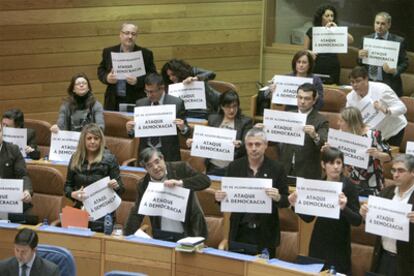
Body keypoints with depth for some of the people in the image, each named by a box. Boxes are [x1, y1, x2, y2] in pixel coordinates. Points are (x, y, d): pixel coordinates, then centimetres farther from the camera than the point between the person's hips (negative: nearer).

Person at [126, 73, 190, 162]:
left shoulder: (177, 103, -2)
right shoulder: (140, 103, 7)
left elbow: (185, 131, 3)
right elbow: (135, 132, 12)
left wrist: (182, 128, -18)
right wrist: (130, 129, -8)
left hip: (168, 155, -2)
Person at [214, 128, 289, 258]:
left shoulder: (276, 168, -3)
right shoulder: (235, 166, 3)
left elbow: (286, 201, -1)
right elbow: (227, 196, 8)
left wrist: (277, 197, -23)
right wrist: (219, 197, -13)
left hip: (266, 234, -2)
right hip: (239, 232, 2)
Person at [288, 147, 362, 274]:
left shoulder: (348, 186, -11)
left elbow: (357, 220, -17)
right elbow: (309, 217, 8)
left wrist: (343, 208, -34)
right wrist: (296, 205, -8)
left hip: (339, 246, -4)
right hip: (318, 244, 4)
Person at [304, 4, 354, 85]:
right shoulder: (311, 31, 7)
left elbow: (350, 40, -10)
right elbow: (305, 51, 11)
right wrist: (310, 53, -11)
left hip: (332, 70, 0)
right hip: (316, 69, 0)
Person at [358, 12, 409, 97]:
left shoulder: (398, 41, 0)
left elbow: (404, 63, 1)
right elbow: (359, 63, 13)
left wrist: (394, 70, -18)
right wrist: (360, 57, -9)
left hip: (389, 86, -3)